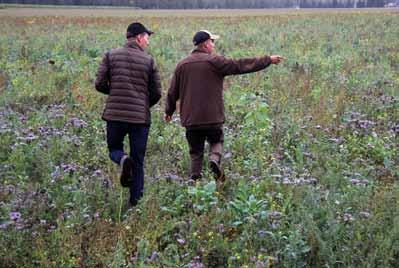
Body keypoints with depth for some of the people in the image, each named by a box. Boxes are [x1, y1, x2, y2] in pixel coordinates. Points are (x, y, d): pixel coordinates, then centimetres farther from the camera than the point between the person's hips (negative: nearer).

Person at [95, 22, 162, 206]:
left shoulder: (111, 56, 3)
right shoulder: (149, 60, 0)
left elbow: (100, 85, -1)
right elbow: (156, 93, 1)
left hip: (115, 114, 1)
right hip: (140, 117, 0)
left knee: (114, 148, 21)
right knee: (138, 162, 10)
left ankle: (123, 160, -12)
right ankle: (135, 201, 9)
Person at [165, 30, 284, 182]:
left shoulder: (182, 65, 6)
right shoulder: (214, 61, -7)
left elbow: (173, 92, 12)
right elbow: (241, 65, -8)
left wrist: (169, 111, 28)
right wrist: (268, 60, -2)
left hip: (190, 119, 3)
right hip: (212, 117, -3)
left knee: (195, 153, 13)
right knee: (216, 141, 18)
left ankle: (194, 180, 10)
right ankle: (215, 159, -11)